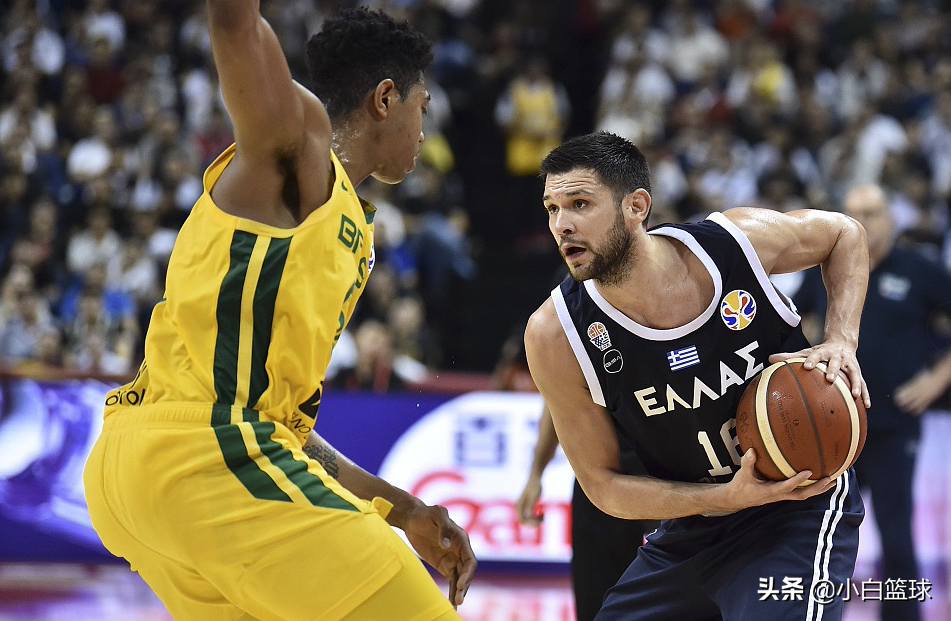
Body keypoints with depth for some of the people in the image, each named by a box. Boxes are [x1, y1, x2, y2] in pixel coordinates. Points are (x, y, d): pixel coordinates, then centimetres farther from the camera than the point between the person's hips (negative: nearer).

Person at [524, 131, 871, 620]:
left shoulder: (736, 240, -17)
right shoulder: (554, 336, -16)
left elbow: (843, 234, 6)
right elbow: (603, 484, -7)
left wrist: (841, 341, -12)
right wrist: (727, 497, -21)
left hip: (801, 507, -3)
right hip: (690, 527, 3)